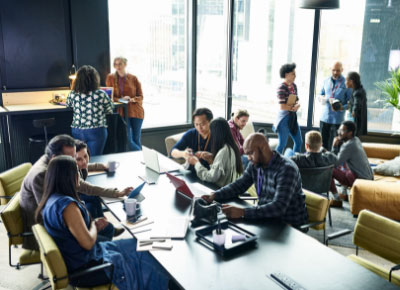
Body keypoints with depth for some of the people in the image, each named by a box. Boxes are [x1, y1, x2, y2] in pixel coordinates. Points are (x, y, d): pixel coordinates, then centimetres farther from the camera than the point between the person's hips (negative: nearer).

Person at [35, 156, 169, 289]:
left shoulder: (51, 200, 2)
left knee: (136, 246, 16)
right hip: (84, 269, -9)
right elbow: (88, 242, -26)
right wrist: (94, 226, -6)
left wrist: (93, 224, 2)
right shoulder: (67, 205, -29)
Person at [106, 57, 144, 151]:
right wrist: (120, 100, -14)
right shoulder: (110, 78, 6)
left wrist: (132, 99, -14)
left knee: (136, 139, 5)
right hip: (122, 111, 0)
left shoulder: (133, 78, 6)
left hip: (136, 111, 1)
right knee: (128, 140, -7)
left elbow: (140, 96, 7)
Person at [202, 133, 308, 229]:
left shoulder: (286, 169, -23)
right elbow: (238, 186, 11)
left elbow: (279, 207, -32)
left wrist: (243, 212, -40)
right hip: (267, 218, 7)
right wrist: (214, 195, -7)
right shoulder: (255, 165, 0)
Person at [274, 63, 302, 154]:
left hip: (293, 117, 8)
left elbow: (297, 101, 10)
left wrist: (297, 105, -14)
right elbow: (282, 107, -20)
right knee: (282, 144, -2)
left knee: (299, 142, 14)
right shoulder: (282, 88, -16)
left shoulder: (294, 86, 8)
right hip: (284, 117, -8)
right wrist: (294, 106, -6)